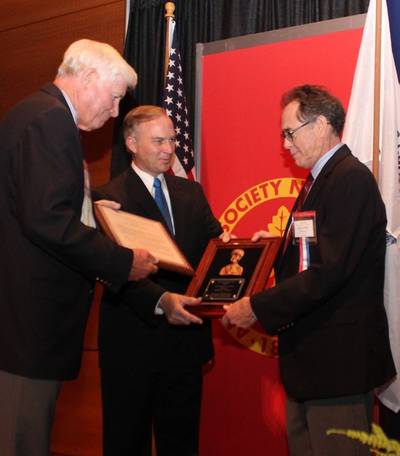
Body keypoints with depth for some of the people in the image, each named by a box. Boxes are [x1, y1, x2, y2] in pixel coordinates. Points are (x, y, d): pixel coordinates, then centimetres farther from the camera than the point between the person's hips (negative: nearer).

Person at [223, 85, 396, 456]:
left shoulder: (351, 178, -15)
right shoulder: (320, 181, 16)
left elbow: (329, 272, -24)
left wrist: (257, 308, -20)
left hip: (338, 358, -10)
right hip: (306, 355, 10)